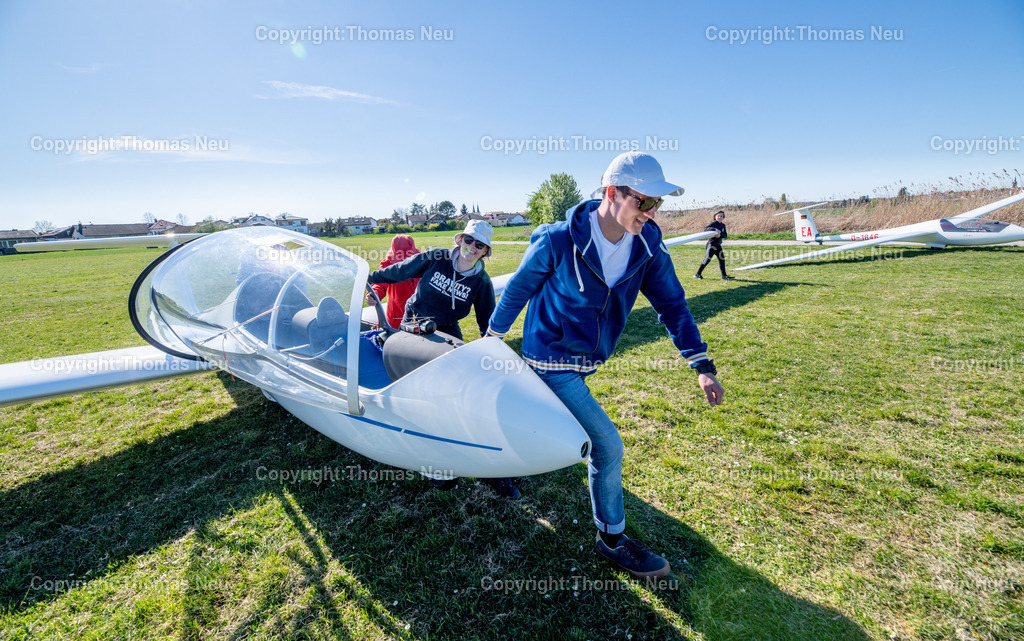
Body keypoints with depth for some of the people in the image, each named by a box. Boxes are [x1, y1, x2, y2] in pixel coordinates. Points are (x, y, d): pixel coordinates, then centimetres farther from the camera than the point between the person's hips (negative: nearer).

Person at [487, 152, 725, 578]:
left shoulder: (647, 247, -10)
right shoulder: (559, 242, -23)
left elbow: (672, 304, -2)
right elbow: (518, 289, -8)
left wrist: (701, 365, -9)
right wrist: (493, 334, 5)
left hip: (587, 360, 6)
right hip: (552, 359, -6)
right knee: (607, 446, -7)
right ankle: (612, 539, 17)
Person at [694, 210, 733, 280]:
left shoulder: (723, 225, 10)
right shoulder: (713, 223, -10)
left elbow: (725, 235, 5)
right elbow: (705, 229, -26)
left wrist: (720, 235, -17)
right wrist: (715, 229, -39)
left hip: (718, 245, 7)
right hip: (711, 244, -7)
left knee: (722, 260, 6)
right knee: (707, 259, -7)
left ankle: (724, 276, 13)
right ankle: (697, 274, 3)